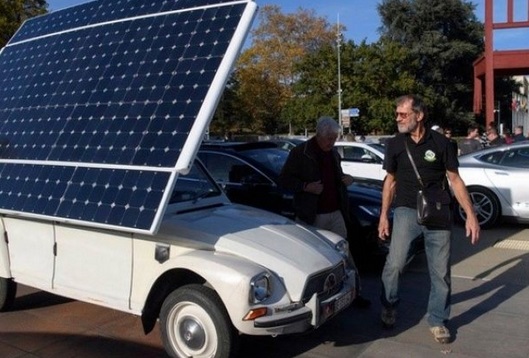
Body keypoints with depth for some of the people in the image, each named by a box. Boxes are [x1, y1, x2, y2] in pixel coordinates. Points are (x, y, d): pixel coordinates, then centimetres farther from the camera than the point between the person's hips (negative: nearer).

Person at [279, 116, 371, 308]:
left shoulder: (334, 153, 13)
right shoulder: (299, 153, -7)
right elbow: (284, 179, -7)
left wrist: (346, 179, 4)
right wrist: (306, 187, -21)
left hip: (335, 213, 5)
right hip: (312, 216, -5)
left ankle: (353, 293, 18)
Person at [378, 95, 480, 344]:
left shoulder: (441, 143, -4)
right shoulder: (394, 145, 0)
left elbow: (455, 180, 0)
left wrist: (470, 215, -4)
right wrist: (383, 215, 8)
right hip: (406, 211, 0)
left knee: (440, 271, 6)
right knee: (395, 264, -11)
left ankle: (437, 321, 23)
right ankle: (388, 307, 15)